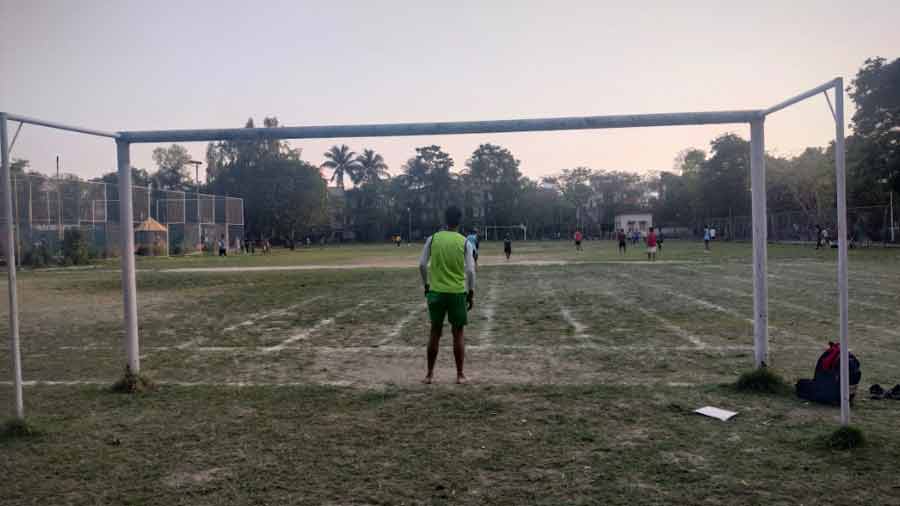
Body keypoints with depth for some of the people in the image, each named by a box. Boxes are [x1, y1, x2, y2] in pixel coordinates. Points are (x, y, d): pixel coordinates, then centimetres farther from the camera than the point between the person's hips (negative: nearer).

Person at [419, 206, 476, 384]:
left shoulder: (433, 239, 0)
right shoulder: (465, 242, -4)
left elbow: (422, 265, 0)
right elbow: (470, 270, -7)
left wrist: (426, 284, 13)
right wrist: (471, 293, 2)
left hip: (436, 291, 2)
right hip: (458, 293, -1)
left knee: (435, 332, 11)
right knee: (458, 333, 8)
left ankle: (430, 374, 15)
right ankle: (460, 374, 12)